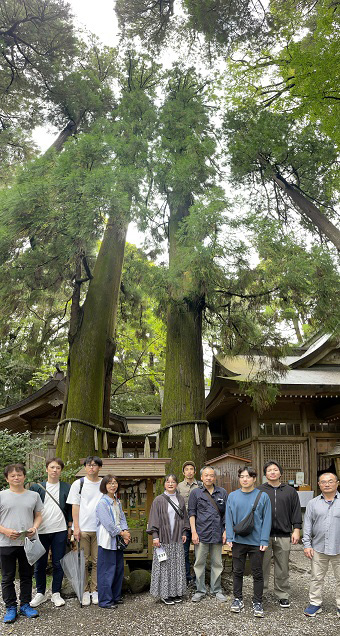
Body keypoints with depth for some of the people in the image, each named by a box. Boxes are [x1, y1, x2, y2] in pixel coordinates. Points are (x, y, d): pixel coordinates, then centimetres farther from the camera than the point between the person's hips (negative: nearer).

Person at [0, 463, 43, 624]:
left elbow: (38, 515, 12)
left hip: (28, 542, 2)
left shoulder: (33, 496, 6)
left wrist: (34, 528, -7)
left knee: (26, 575, 12)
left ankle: (25, 605, 26)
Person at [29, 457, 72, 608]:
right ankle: (40, 593, 24)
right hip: (40, 531, 0)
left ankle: (56, 593, 20)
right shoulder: (36, 487, 3)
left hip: (59, 531, 0)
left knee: (58, 563, 6)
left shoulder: (66, 488, 5)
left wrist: (70, 527, 5)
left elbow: (70, 509, 8)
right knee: (39, 564, 8)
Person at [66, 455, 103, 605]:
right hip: (83, 529, -1)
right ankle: (84, 591, 16)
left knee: (98, 561, 5)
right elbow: (75, 506, 1)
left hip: (100, 528, 1)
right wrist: (76, 527, -6)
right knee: (83, 561, 4)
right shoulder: (79, 484, 2)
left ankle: (95, 590, 18)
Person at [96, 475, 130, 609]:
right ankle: (105, 600, 8)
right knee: (107, 570, -2)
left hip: (118, 541, 8)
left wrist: (126, 531, -6)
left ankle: (116, 596, 27)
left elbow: (122, 518, 12)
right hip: (107, 541, -8)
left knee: (119, 568, 14)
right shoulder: (102, 502, -13)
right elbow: (107, 523, -17)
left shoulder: (117, 502, 12)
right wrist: (122, 533, -12)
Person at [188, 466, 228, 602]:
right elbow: (191, 513, 2)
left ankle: (216, 590, 22)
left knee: (217, 563, 9)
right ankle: (200, 591, 17)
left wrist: (226, 531, 4)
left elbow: (227, 513, 11)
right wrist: (193, 532, -5)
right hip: (201, 534, -1)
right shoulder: (196, 493, 3)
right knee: (199, 563, 5)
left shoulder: (223, 493, 7)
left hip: (217, 534, 1)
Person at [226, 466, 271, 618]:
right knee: (237, 571, 13)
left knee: (257, 573, 8)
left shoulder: (263, 496, -5)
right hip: (238, 541, 2)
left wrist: (264, 540, -9)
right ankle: (238, 599, 28)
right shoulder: (232, 496, 1)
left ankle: (257, 602, 23)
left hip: (256, 542, -2)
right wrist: (229, 537, -3)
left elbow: (267, 519, -4)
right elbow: (229, 518, 4)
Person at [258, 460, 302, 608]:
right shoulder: (259, 491, 6)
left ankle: (282, 595, 22)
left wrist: (296, 529, 1)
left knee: (282, 568, 8)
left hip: (283, 536, 1)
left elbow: (296, 512, 9)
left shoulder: (290, 491, 10)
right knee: (262, 566, 5)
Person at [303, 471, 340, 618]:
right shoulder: (313, 503, 6)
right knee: (316, 578, 9)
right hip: (319, 549, 2)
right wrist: (307, 545, 1)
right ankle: (315, 603, 23)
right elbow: (307, 525, 7)